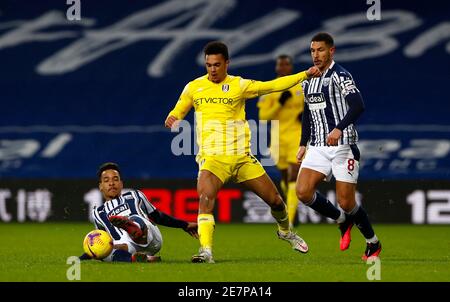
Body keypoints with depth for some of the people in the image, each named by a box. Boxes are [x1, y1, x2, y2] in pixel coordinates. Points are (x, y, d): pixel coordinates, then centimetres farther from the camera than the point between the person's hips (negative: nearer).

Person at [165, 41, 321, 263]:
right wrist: (171, 119, -6)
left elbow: (272, 86, 1)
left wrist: (305, 75, -4)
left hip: (241, 158, 1)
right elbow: (177, 112, 18)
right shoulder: (193, 87, 6)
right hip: (212, 158, -1)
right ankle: (206, 251, -30)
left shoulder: (239, 86, 1)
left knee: (274, 200, 8)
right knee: (205, 198, -28)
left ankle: (285, 232, 39)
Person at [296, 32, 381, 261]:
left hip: (342, 146, -7)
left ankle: (373, 243, 16)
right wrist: (303, 144, 22)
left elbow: (358, 106, -24)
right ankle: (343, 220, 12)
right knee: (303, 191, -12)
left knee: (346, 202, -8)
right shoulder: (308, 80, 14)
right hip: (318, 147, 7)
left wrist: (339, 129, -37)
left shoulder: (340, 75, -10)